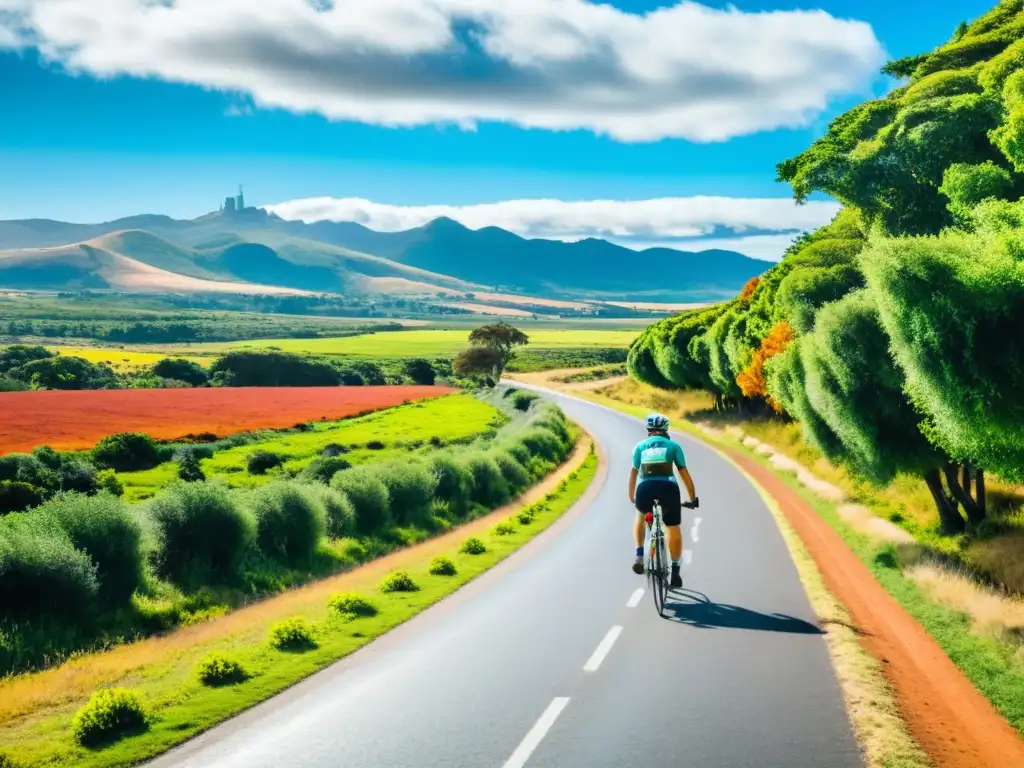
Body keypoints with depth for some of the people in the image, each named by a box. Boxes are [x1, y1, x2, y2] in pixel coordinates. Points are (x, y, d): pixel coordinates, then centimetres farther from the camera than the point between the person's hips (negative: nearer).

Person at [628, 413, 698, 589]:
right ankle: (675, 571, 10)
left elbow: (633, 473, 24)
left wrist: (631, 497, 34)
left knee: (641, 516, 32)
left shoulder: (641, 446, 23)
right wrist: (693, 498, 27)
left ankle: (640, 556, 21)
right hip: (668, 487, -2)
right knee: (674, 530, 13)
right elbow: (684, 473, 19)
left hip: (645, 487, 2)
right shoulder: (673, 445, 19)